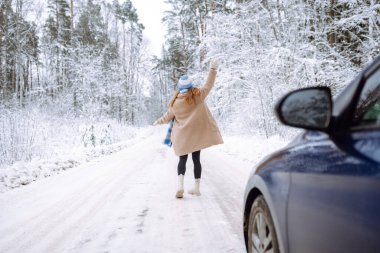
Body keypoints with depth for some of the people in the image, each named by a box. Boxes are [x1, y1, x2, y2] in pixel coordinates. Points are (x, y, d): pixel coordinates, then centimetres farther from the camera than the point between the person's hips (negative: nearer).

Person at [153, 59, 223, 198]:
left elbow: (167, 117, 7)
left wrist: (158, 122, 27)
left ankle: (180, 185, -10)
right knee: (196, 159, 10)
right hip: (197, 134, 0)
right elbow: (208, 85, 1)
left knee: (182, 160, 9)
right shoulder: (198, 95, -9)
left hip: (181, 136, 0)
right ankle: (196, 187, 14)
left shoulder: (175, 102, -3)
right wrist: (212, 68, 6)